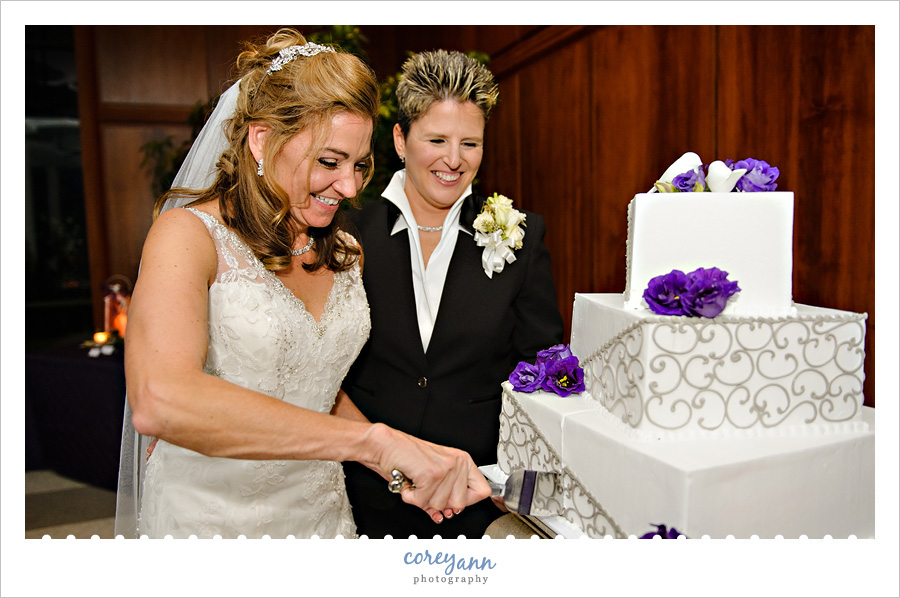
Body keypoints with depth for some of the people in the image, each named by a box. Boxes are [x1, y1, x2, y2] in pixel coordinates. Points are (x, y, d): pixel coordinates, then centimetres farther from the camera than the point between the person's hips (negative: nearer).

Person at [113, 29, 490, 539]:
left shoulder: (345, 253, 1)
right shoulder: (189, 235, -18)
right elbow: (159, 400, -35)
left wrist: (399, 468, -6)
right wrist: (376, 441, -38)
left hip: (320, 511, 6)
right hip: (209, 516, -5)